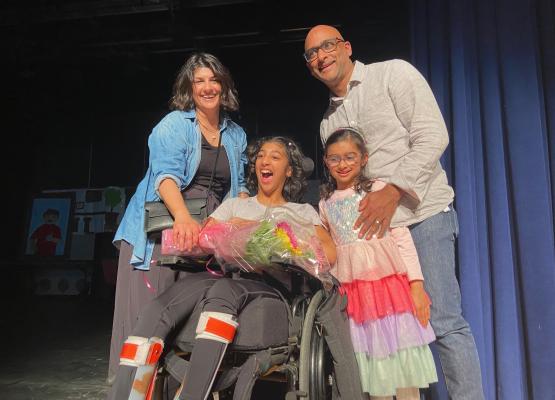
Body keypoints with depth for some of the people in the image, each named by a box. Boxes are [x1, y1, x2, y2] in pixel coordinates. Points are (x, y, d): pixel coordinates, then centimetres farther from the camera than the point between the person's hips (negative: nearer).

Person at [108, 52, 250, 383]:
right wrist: (183, 217, -35)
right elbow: (166, 174, -17)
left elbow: (238, 185, 20)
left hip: (208, 232, 4)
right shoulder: (174, 124, -1)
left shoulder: (237, 135, 16)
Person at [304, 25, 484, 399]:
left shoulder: (393, 73, 2)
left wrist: (392, 192, -18)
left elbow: (432, 136, -9)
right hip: (369, 228, 6)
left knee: (443, 322, -7)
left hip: (422, 215, -5)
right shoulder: (328, 123, 19)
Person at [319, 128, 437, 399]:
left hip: (387, 280, -3)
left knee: (398, 349, 0)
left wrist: (416, 285, -10)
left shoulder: (378, 189, 1)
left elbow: (402, 237, -3)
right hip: (350, 289, 3)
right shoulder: (326, 203, 12)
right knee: (368, 352, 8)